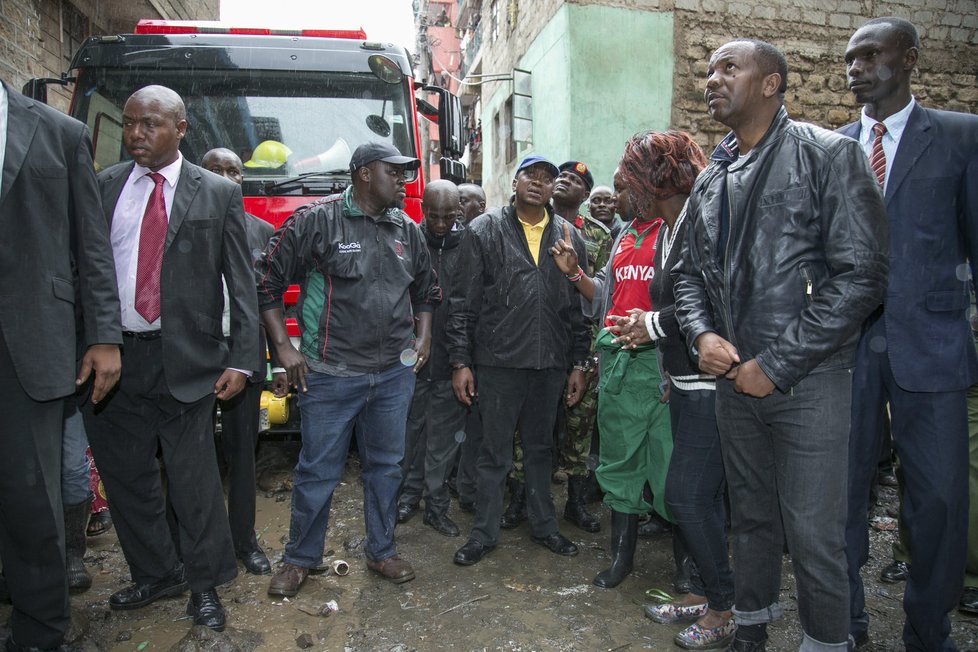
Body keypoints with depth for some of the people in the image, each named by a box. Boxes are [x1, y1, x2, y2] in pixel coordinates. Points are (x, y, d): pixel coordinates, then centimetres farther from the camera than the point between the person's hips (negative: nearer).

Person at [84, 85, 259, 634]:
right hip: (112, 357, 4)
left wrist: (241, 360, -8)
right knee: (126, 474, 14)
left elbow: (242, 281, -1)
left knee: (195, 476, 4)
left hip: (187, 359, -3)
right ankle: (156, 574, 33)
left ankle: (205, 583, 23)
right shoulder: (101, 188, 9)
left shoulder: (219, 193, 2)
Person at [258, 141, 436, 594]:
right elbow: (267, 281, -4)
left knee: (386, 466, 15)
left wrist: (423, 338, 10)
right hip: (329, 374, -5)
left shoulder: (407, 231, 10)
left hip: (395, 374, 5)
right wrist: (284, 347, -8)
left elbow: (426, 290, 23)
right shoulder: (315, 220, -6)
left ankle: (381, 551, 32)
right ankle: (300, 557, 27)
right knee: (318, 471, 6)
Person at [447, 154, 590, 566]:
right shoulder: (485, 231, 0)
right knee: (495, 452, 7)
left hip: (551, 363, 3)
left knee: (540, 448, 17)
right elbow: (464, 302, -2)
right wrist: (460, 362, -6)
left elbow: (579, 305, 9)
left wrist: (578, 363, 6)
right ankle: (484, 532, 23)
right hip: (499, 361, -3)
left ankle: (544, 525, 33)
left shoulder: (569, 236, 8)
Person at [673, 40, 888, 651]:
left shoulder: (829, 154, -7)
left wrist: (777, 364, -16)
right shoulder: (710, 181, 11)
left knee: (813, 533, 2)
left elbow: (861, 275, -14)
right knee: (752, 517, 18)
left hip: (808, 380, -5)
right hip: (734, 377, 6)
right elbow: (691, 272, 16)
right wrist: (702, 334, -5)